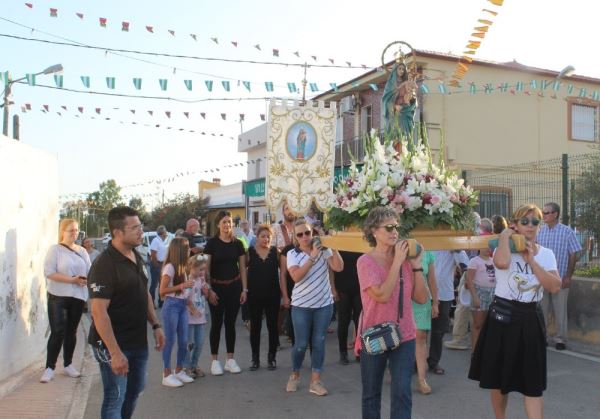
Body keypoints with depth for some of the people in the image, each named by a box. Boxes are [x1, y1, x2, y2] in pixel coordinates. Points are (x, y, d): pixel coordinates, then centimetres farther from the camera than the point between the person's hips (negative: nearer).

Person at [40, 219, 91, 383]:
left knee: (71, 332, 12)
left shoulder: (82, 251, 10)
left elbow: (90, 272, 11)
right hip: (58, 297, -4)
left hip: (78, 297, 5)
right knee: (58, 332, -7)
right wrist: (72, 280, -22)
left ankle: (68, 365, 24)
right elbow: (49, 272, -15)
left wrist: (86, 280, -13)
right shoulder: (55, 249, -5)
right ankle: (49, 367, 3)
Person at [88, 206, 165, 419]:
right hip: (114, 344, -8)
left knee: (135, 390, 21)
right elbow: (99, 312, -26)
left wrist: (155, 325, 10)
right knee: (115, 398, 1)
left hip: (138, 340, 9)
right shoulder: (105, 265, -22)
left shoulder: (136, 257, 6)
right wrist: (115, 353, -28)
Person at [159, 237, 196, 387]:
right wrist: (181, 286, -20)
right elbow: (162, 290, -15)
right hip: (172, 305, -8)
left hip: (182, 305, 8)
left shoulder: (181, 267, 12)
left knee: (184, 341, 10)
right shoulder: (169, 267, -13)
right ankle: (167, 375, 10)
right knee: (170, 341, 0)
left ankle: (179, 371, 24)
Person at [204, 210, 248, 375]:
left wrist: (244, 289, 2)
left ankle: (230, 359, 17)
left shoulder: (238, 244, 4)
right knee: (217, 323, 3)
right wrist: (209, 290, -10)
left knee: (230, 322, 8)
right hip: (217, 287, -2)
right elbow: (206, 268, -5)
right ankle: (215, 361, 13)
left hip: (234, 286, 2)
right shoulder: (212, 243, -4)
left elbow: (242, 268, 7)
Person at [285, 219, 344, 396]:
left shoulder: (323, 250, -5)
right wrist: (313, 256, -25)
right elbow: (296, 276, -21)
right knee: (301, 344, 4)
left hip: (324, 304, 1)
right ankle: (294, 375, 27)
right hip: (301, 305, -1)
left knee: (319, 342, 5)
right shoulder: (292, 254, -5)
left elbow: (339, 267, -15)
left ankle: (315, 381, 14)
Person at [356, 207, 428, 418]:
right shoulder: (365, 261, -11)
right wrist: (398, 261, -19)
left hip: (404, 336, 2)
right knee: (371, 394, 13)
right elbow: (382, 295, -24)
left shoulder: (405, 259, 0)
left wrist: (416, 265, -10)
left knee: (402, 392, -4)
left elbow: (421, 298, -1)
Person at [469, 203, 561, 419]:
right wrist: (505, 236, -17)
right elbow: (502, 263, -34)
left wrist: (531, 260, -14)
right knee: (499, 377, 11)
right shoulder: (505, 250, -7)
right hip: (502, 316, -2)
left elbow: (555, 287, -10)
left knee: (533, 382, 1)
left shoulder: (546, 254, 4)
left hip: (531, 319, 3)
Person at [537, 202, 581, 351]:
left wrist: (568, 276, -8)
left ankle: (560, 339, 18)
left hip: (560, 278, -3)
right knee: (541, 309, 10)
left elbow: (573, 255, -4)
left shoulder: (567, 232, -6)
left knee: (560, 310, 6)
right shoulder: (539, 232, 2)